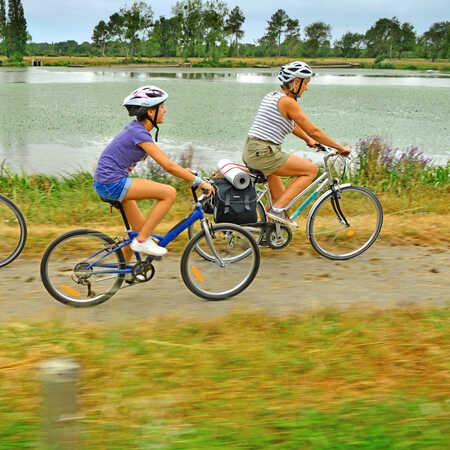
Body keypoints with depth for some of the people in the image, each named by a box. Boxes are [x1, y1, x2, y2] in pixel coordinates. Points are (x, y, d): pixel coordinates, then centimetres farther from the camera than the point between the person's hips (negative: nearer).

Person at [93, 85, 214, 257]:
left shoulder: (136, 128, 12)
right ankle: (141, 241, -8)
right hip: (112, 183, -10)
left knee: (141, 229, 16)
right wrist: (199, 182, -16)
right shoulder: (139, 133, -17)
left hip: (106, 183, 10)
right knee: (169, 193, -15)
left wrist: (185, 172, 19)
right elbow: (167, 165, -20)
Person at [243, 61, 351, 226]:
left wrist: (308, 140, 37)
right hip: (263, 154, -9)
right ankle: (277, 209, -6)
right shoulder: (288, 101, -12)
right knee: (312, 170, 0)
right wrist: (340, 148, -1)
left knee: (280, 196, 24)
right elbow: (314, 131, -10)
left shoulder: (272, 96, 15)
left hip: (250, 152, 9)